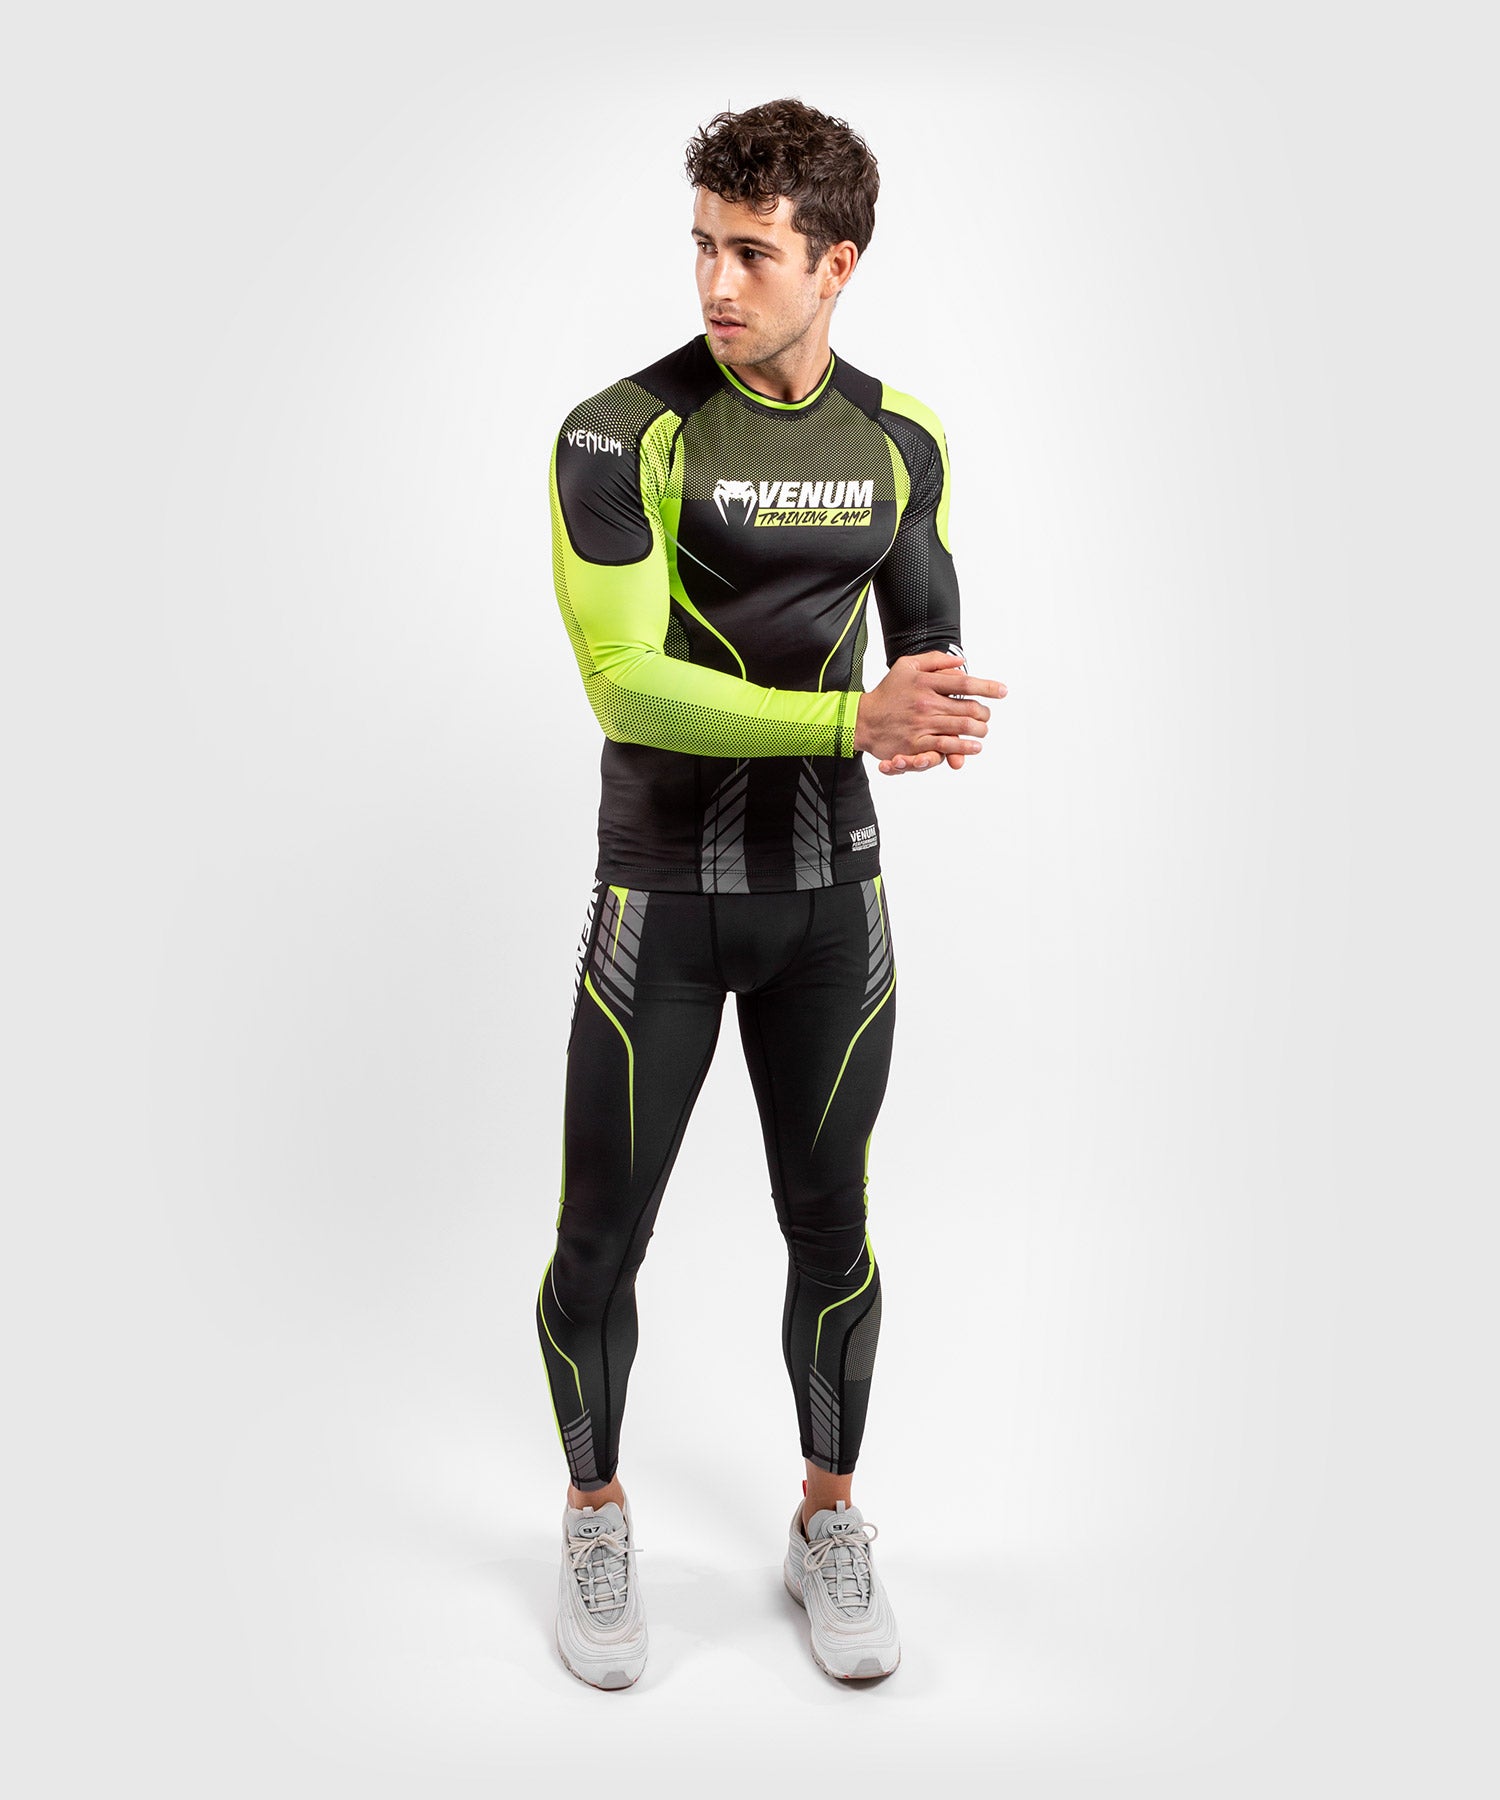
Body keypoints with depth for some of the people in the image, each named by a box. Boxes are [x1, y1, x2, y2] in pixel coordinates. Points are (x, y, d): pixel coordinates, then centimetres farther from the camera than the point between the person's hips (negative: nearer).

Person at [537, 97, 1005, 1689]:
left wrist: (933, 721, -15)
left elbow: (930, 648, 10)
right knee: (601, 1238, 6)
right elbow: (625, 684, -21)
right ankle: (596, 1520, 31)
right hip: (660, 899, -3)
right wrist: (855, 722, -33)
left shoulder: (904, 443, 2)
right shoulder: (619, 435, -12)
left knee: (828, 1224, 12)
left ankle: (826, 1524, 34)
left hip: (832, 897, 3)